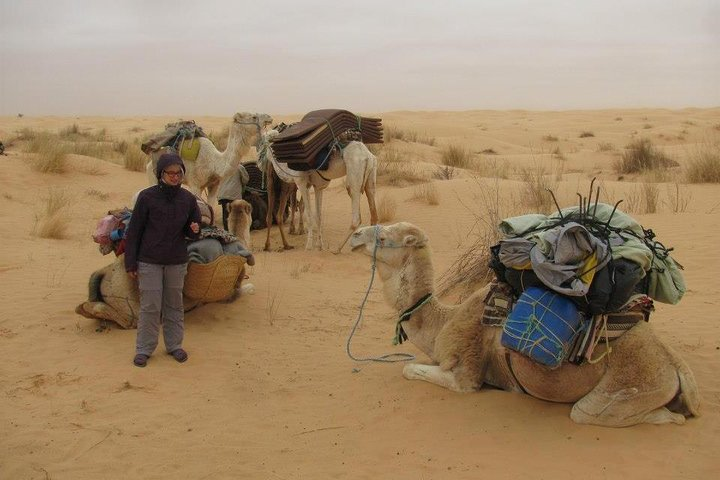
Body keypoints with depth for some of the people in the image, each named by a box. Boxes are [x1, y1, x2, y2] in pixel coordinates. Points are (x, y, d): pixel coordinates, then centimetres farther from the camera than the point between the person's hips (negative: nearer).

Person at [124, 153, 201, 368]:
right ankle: (144, 349, 14)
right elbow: (134, 231, -4)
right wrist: (131, 263, -5)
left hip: (177, 261, 3)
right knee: (150, 306, 0)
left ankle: (174, 345, 25)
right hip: (149, 261, -3)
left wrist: (194, 230, -15)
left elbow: (191, 232, 11)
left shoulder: (188, 199, -1)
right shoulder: (147, 197, -9)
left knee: (174, 304, 11)